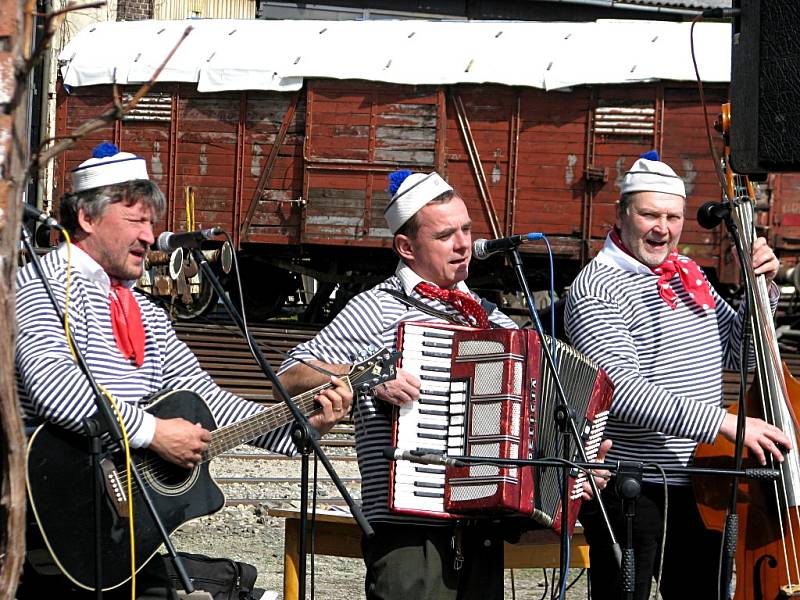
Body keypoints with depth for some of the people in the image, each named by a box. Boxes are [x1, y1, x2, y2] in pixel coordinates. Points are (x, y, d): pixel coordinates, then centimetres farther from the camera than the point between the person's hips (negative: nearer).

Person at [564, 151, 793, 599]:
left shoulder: (689, 275, 11)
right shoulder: (597, 289, -13)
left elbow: (736, 352, 20)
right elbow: (622, 392, -27)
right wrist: (723, 421, -31)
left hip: (701, 486, 7)